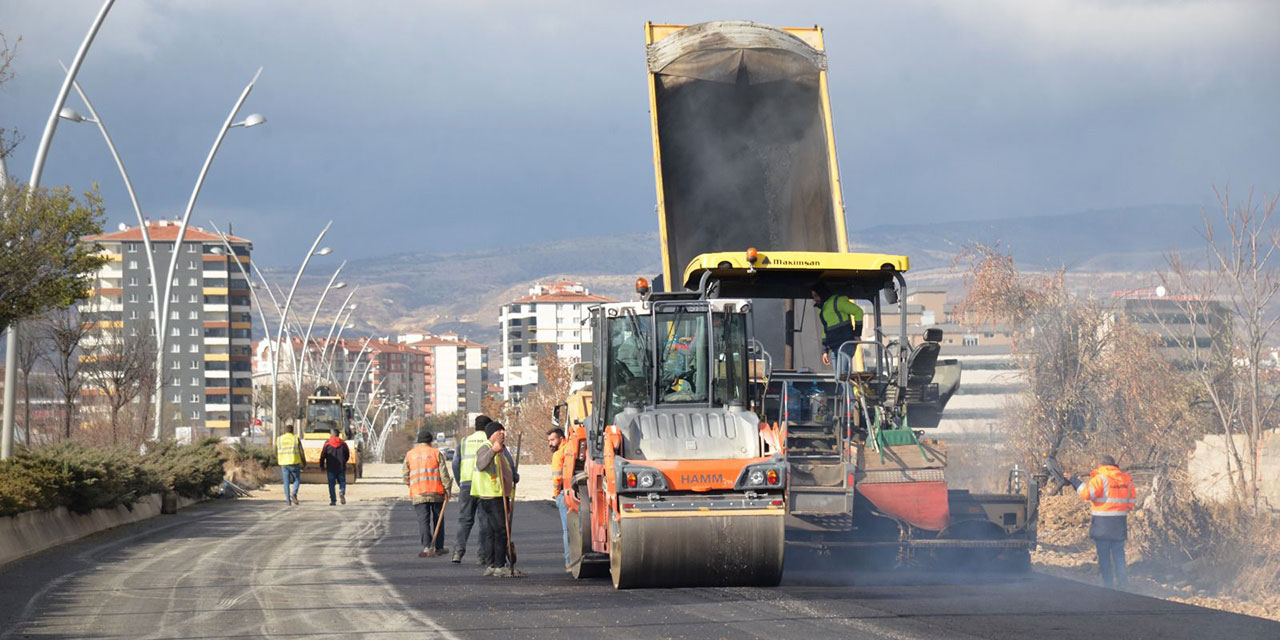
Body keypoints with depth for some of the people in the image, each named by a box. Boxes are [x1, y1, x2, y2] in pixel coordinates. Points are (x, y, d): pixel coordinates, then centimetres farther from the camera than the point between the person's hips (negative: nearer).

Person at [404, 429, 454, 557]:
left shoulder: (409, 455, 7)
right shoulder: (436, 453, 1)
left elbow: (406, 476, 9)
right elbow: (444, 473, -4)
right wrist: (447, 488, 1)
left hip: (418, 494, 1)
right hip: (436, 493, -1)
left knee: (423, 520, -1)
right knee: (437, 520, 11)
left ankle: (427, 547, -15)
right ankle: (438, 547, 17)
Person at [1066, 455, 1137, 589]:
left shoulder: (1100, 478, -12)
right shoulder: (1126, 479, 8)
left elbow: (1086, 493, -19)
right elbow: (1132, 499, 12)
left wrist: (1073, 481, -9)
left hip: (1102, 523, -5)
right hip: (1120, 524, 5)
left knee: (1104, 555, 2)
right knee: (1118, 553, 14)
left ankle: (1108, 585, 1)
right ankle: (1121, 584, 13)